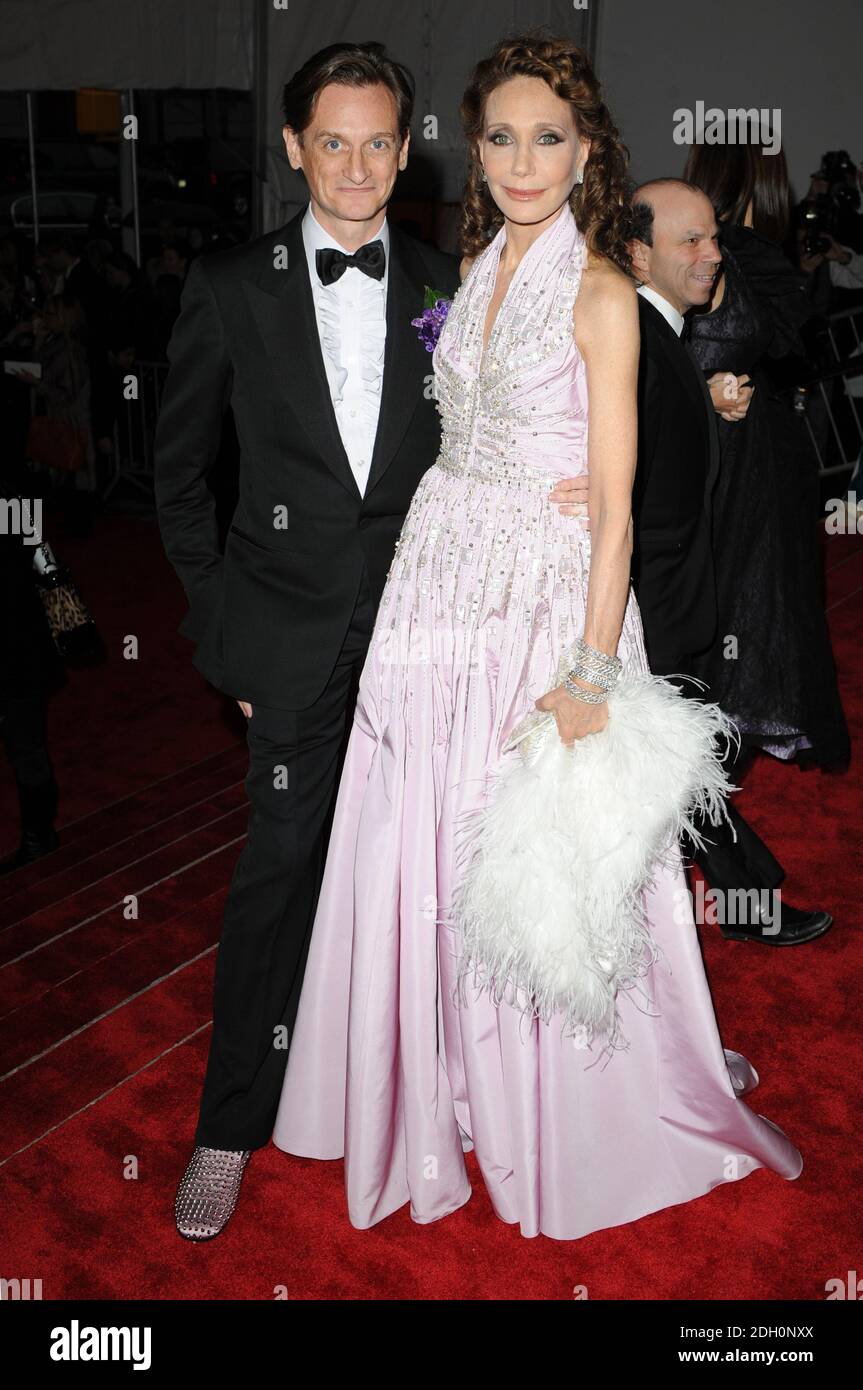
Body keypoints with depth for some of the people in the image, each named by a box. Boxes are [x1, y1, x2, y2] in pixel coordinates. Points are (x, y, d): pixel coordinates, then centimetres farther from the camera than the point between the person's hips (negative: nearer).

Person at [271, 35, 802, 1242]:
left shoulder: (600, 293, -8)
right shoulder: (478, 269, 12)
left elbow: (614, 506, -13)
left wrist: (591, 672, -18)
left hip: (546, 596, -6)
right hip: (443, 579, 6)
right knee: (426, 854, 10)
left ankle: (562, 1127, 26)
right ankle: (453, 1087, 32)